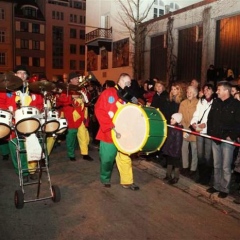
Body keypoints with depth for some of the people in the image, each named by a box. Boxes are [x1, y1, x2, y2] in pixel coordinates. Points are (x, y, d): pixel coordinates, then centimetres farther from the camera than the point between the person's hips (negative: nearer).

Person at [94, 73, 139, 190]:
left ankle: (127, 181, 18)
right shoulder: (108, 93, -4)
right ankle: (105, 178, 30)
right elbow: (99, 110, -13)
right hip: (108, 133, -4)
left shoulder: (127, 97, 13)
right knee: (107, 158, 7)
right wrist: (110, 125, -21)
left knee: (125, 158, 6)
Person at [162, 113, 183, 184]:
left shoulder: (178, 130, -20)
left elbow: (178, 142, -20)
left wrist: (176, 152, -19)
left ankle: (176, 178, 21)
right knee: (169, 163, 20)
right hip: (169, 149, 8)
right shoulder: (171, 127, 3)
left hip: (174, 151, -8)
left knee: (176, 164, 8)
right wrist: (165, 147, 13)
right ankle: (168, 175, 35)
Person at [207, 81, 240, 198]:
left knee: (226, 167, 4)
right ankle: (216, 185, 29)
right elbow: (210, 118, 13)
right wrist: (210, 132, 6)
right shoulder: (215, 102, 7)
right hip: (215, 139, 5)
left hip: (227, 140, -5)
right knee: (216, 165, 16)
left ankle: (224, 189, 19)